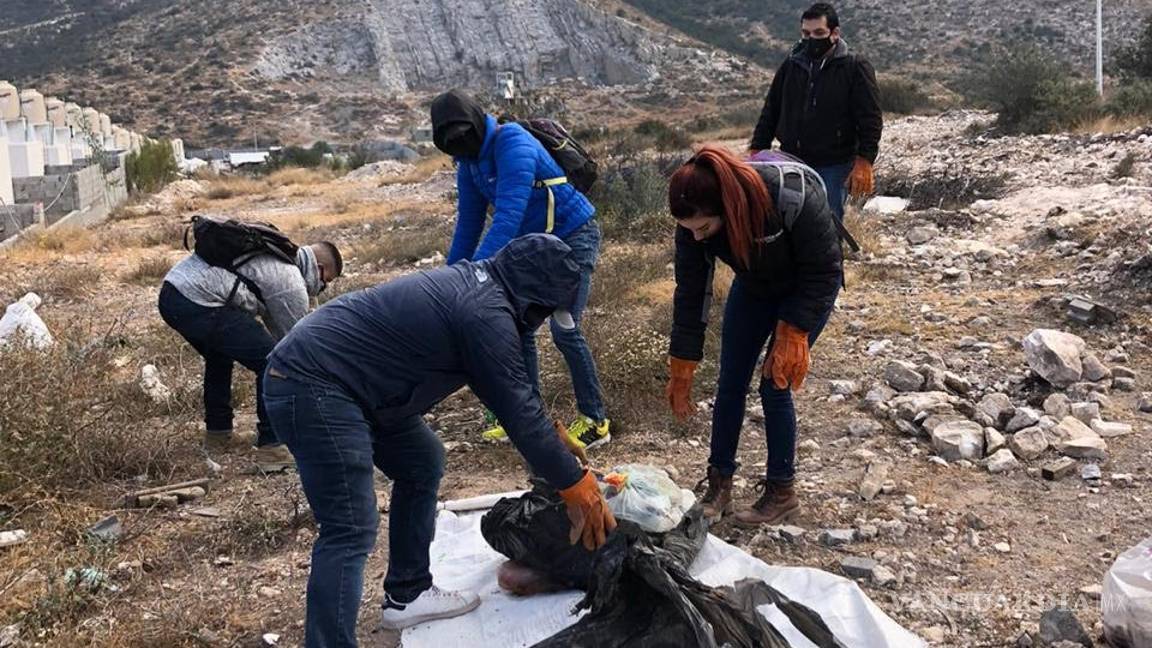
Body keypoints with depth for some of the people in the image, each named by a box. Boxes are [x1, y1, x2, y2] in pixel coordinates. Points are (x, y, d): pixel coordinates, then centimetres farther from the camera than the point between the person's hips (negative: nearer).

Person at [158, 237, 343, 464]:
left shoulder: (272, 259, 27)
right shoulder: (291, 284, -2)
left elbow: (277, 328, 36)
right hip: (199, 305, -11)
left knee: (220, 354, 33)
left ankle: (217, 433, 38)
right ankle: (271, 446, -2)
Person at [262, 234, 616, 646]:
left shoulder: (476, 283, 11)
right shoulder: (486, 314, -18)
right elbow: (518, 411, -15)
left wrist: (553, 435, 24)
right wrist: (576, 486, -7)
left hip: (335, 380, 11)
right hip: (311, 385, -11)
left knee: (423, 464, 18)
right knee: (352, 531, -13)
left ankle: (407, 595, 28)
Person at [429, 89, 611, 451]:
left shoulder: (512, 145, -25)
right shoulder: (469, 161, 2)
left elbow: (508, 217, -35)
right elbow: (469, 223, 9)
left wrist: (476, 270, -42)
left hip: (574, 237, -9)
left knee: (564, 328, -13)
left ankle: (595, 421, -2)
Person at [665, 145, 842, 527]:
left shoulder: (793, 196, -40)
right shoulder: (694, 225, -27)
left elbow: (824, 270, -25)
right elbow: (690, 295, -17)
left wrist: (791, 336, -27)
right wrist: (681, 374, -13)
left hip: (807, 289, -4)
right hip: (753, 286, 4)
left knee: (774, 386, -8)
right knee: (730, 383, 2)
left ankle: (781, 492, 10)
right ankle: (719, 484, 16)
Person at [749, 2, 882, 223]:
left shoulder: (855, 67, -5)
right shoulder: (791, 65, 9)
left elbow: (871, 119, -8)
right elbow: (770, 112, 15)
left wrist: (864, 161, -17)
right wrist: (756, 151, 8)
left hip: (833, 167, -4)